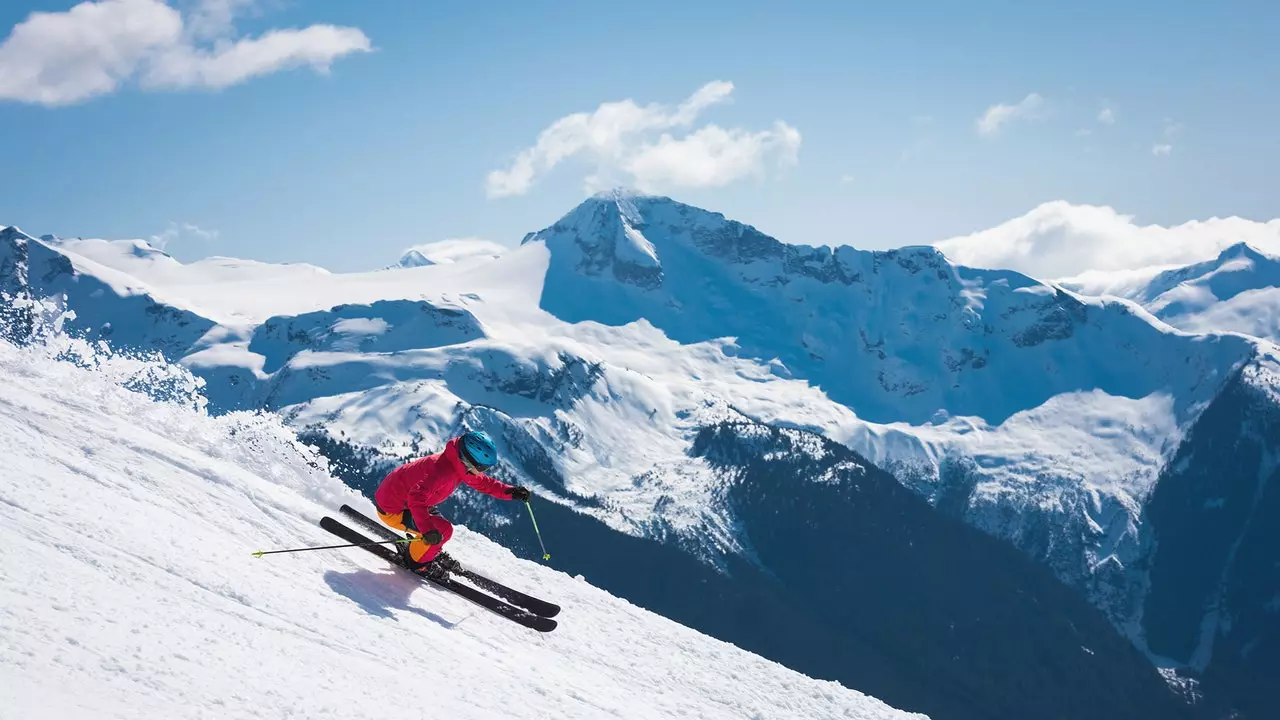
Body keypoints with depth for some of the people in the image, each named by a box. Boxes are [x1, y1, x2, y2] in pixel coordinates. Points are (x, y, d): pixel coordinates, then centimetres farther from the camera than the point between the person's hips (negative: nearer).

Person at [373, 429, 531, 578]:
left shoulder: (460, 464, -4)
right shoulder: (443, 470, -34)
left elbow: (482, 482, 13)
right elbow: (416, 498, -43)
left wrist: (511, 492, 4)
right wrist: (428, 530, -51)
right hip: (391, 510, -10)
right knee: (443, 530, -15)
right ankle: (416, 561, 6)